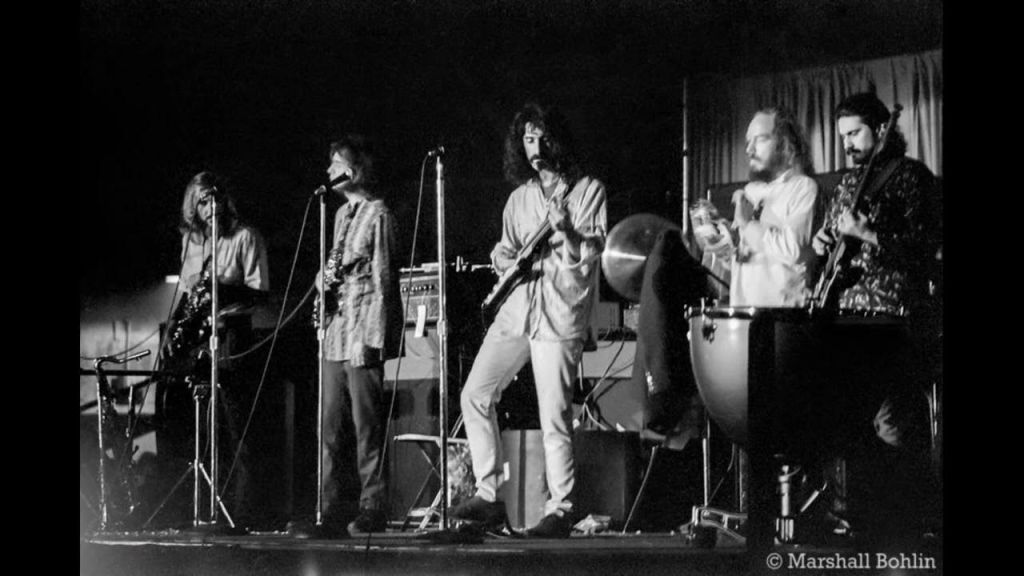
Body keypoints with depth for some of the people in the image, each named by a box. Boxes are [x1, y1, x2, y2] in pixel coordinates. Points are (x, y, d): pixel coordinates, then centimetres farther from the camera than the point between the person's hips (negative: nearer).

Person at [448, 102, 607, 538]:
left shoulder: (588, 190, 1)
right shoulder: (519, 197, 17)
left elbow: (590, 256, -6)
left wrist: (566, 232, -24)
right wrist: (507, 260, -2)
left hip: (560, 310, -6)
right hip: (517, 306, 6)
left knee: (553, 417, -9)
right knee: (475, 395, 1)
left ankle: (561, 510, 0)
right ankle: (488, 496, 9)